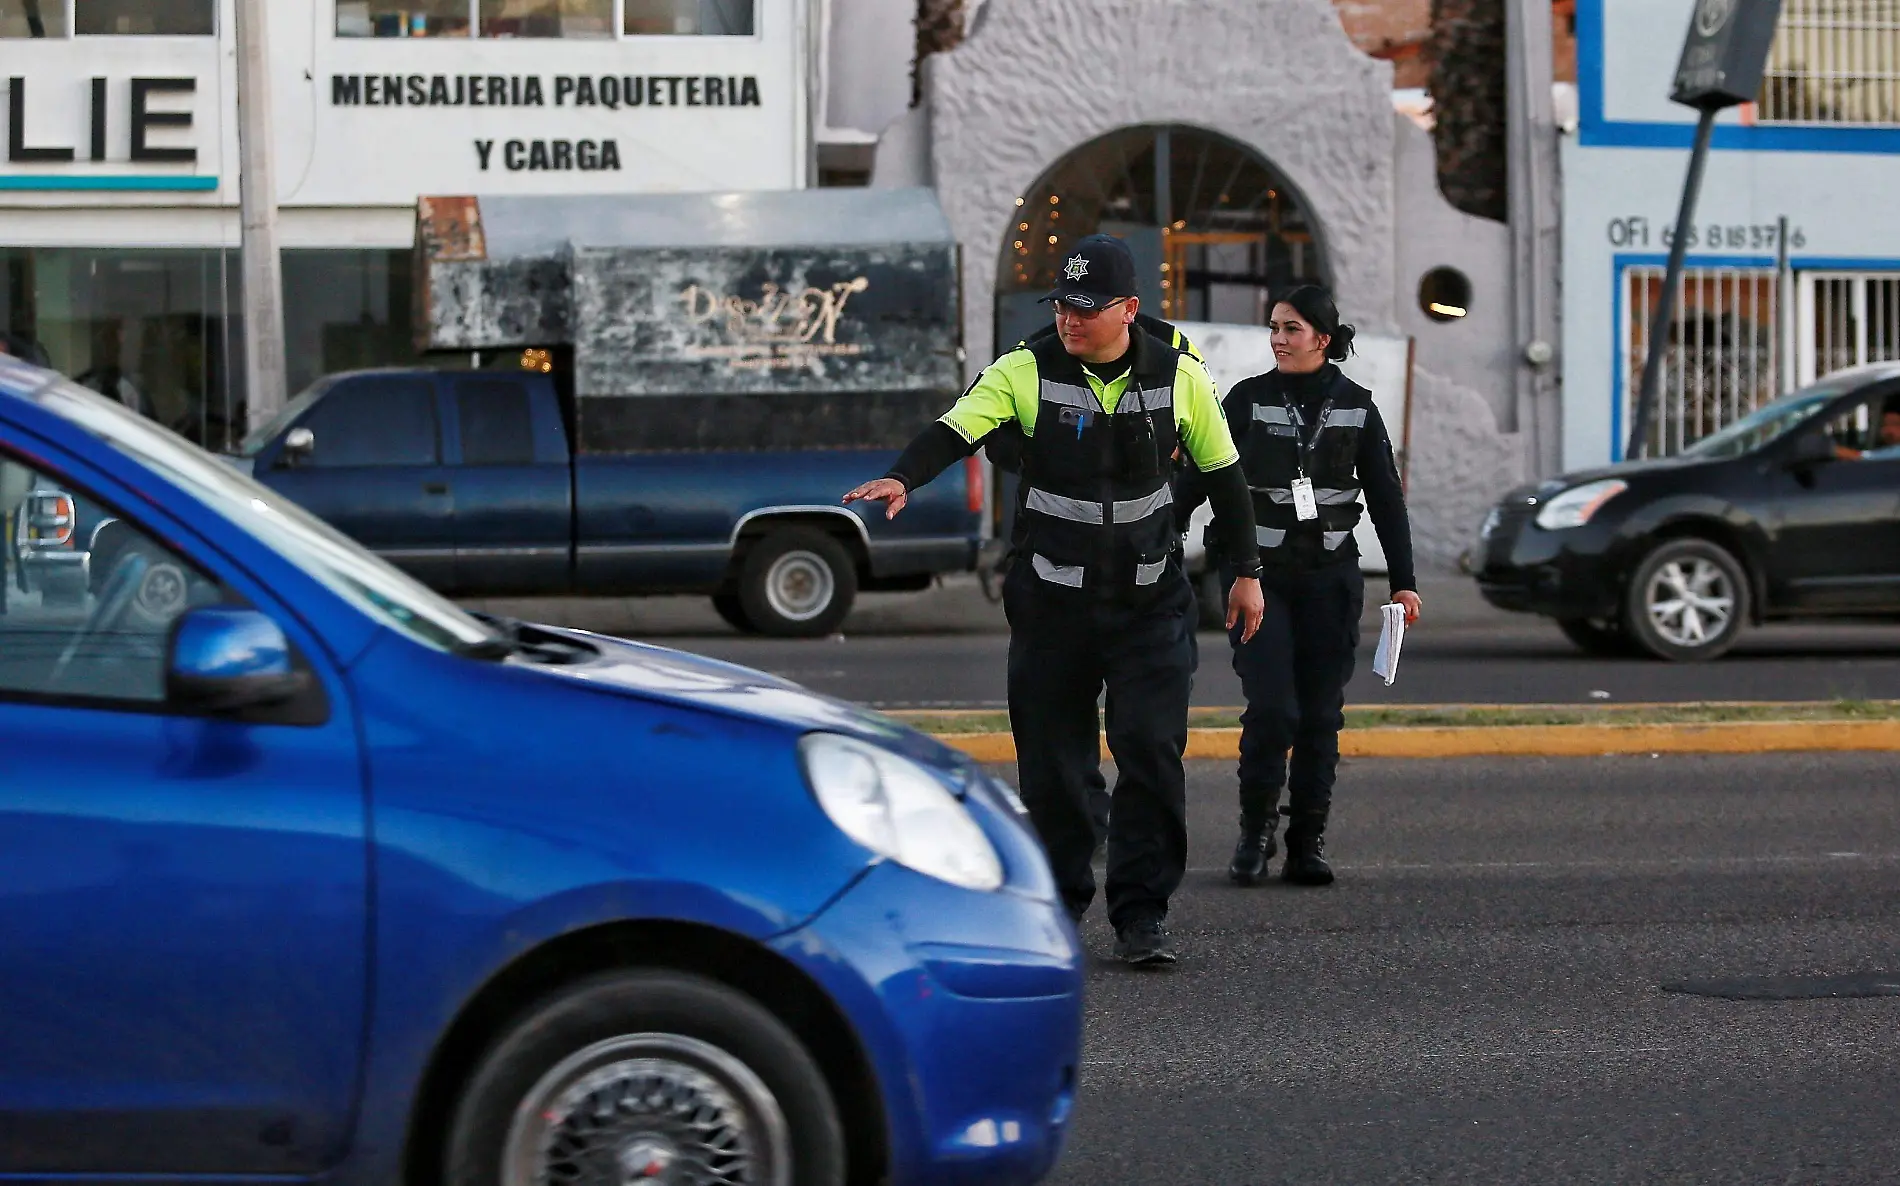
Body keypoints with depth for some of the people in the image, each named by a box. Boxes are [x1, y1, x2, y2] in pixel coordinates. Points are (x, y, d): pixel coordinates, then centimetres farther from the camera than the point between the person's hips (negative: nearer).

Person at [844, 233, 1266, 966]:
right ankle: (1058, 906, 21)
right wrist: (903, 479, -39)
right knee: (1053, 761, 5)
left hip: (1150, 602, 0)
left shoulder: (1179, 377, -1)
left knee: (1153, 752, -9)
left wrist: (1246, 572, 11)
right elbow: (956, 428, -19)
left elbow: (1222, 471, 10)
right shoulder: (1026, 372, -6)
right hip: (1051, 598, 0)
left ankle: (1140, 914, -1)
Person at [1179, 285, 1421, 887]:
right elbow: (1200, 476, 1)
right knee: (1271, 708, -11)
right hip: (1260, 572, -2)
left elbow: (1386, 497, 10)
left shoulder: (1355, 406, 6)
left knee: (1320, 713, 2)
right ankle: (1255, 833, 6)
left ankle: (1308, 844, 9)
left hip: (1330, 576, 2)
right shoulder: (1248, 399, 2)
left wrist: (1404, 582, 7)